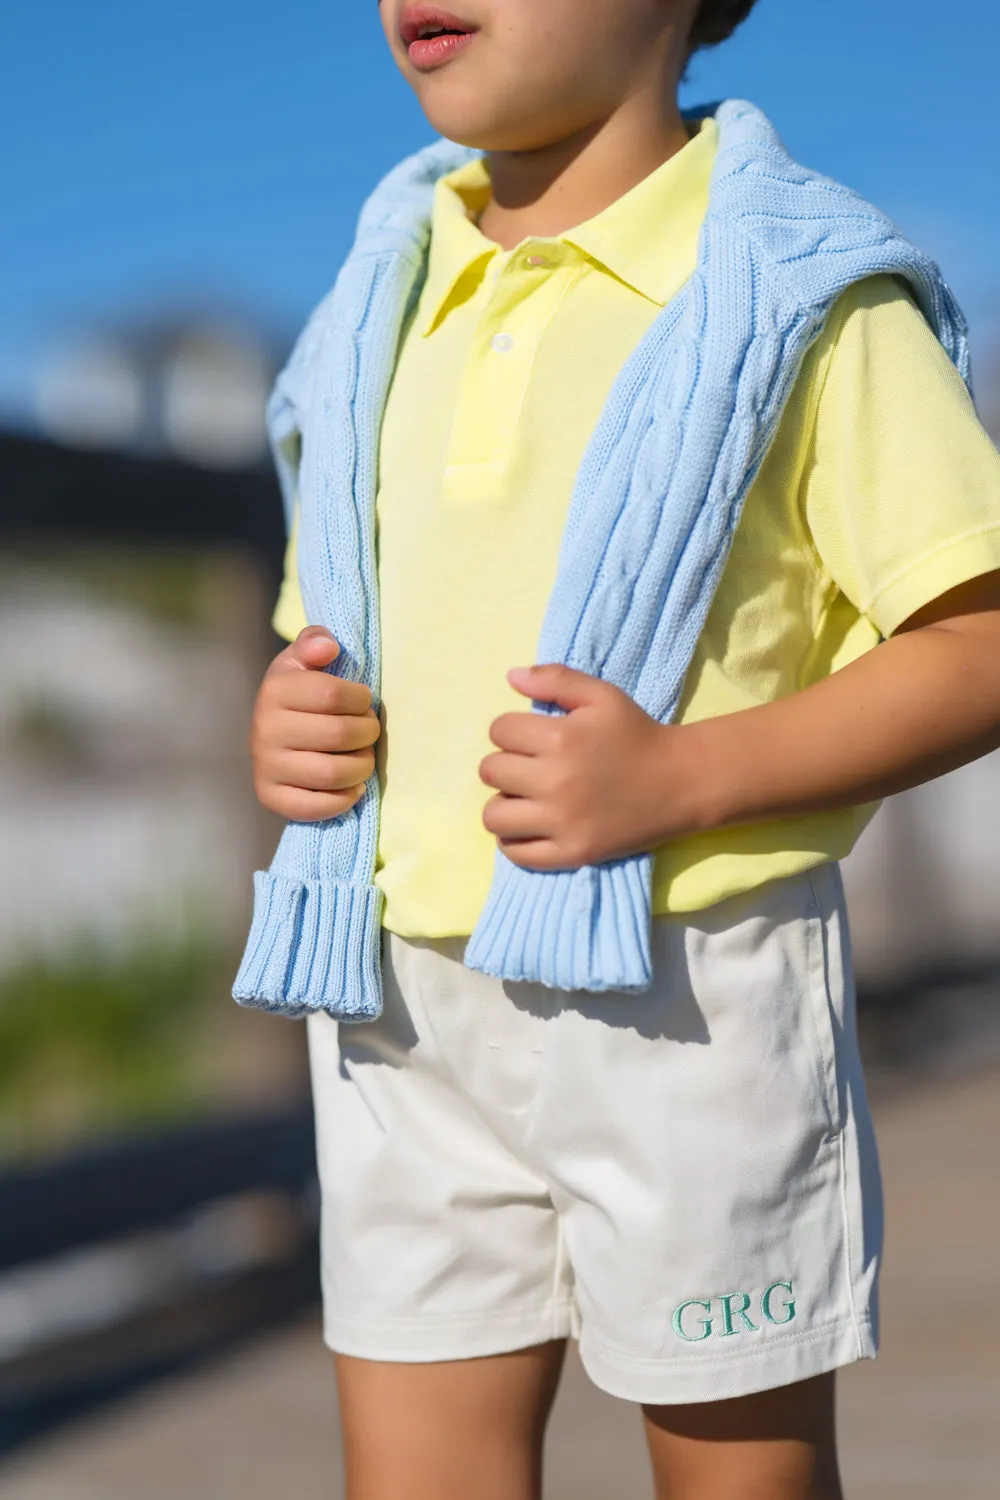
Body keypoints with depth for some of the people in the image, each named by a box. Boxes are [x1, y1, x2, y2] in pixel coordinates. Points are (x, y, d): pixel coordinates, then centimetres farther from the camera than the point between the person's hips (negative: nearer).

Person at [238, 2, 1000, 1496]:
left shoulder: (801, 298, -7)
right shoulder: (389, 298, 13)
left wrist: (678, 775, -22)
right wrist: (291, 723, -1)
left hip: (686, 992, -5)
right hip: (399, 1007, 5)